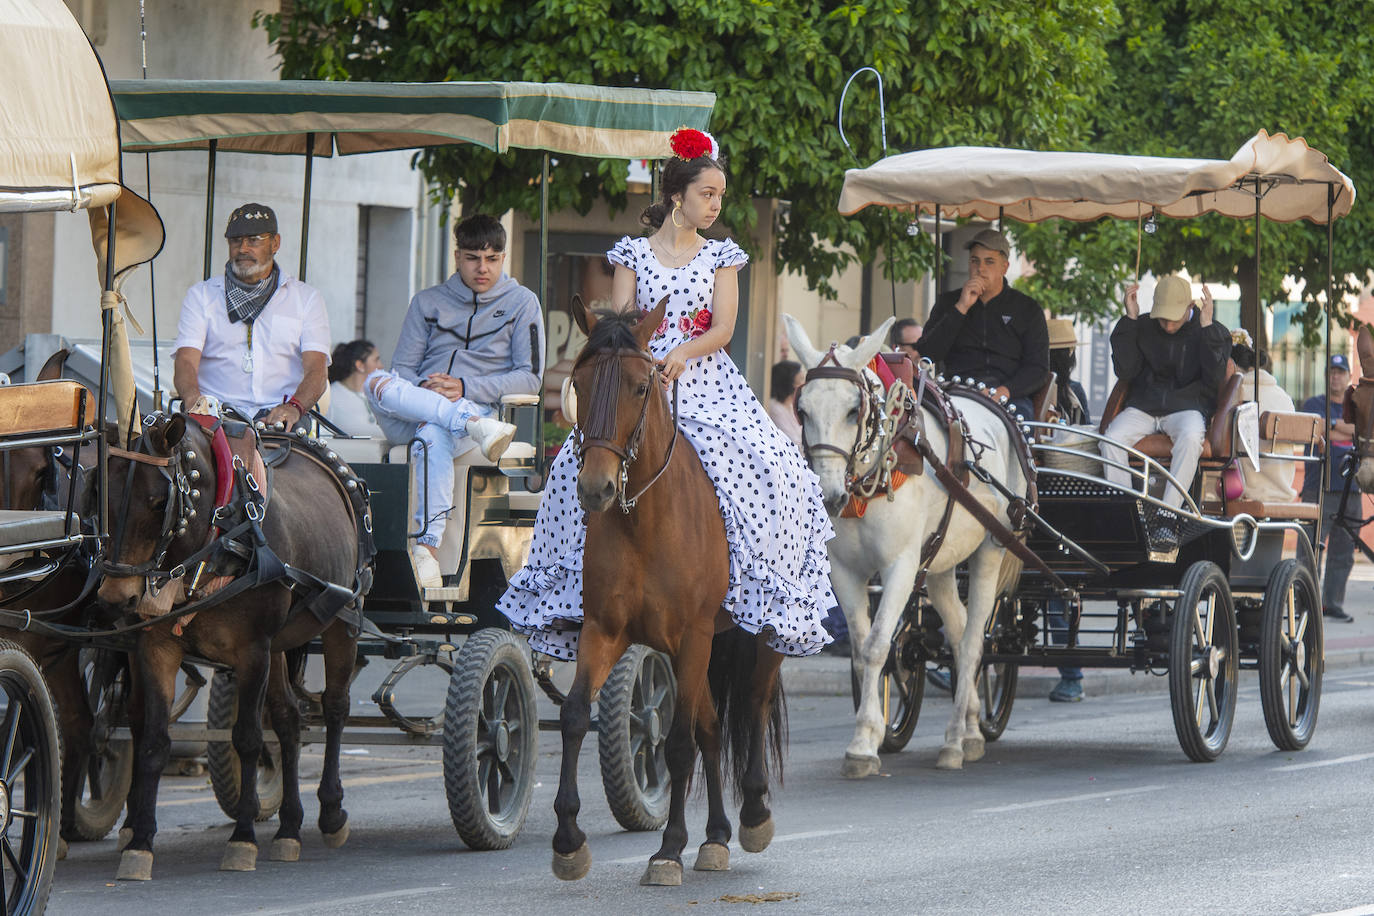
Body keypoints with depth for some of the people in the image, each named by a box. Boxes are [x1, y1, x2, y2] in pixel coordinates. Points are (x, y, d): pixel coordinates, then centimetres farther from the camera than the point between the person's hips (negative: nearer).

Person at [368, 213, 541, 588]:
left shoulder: (522, 303, 13)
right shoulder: (428, 302, 20)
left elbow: (530, 378, 3)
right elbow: (403, 369, 13)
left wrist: (466, 388, -11)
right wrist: (422, 391, -13)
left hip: (478, 405, -3)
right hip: (408, 418, 3)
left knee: (434, 435, -40)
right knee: (378, 381, -32)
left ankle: (428, 545, -50)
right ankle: (476, 426, -47)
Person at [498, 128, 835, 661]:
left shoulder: (721, 256, 12)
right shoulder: (632, 254, 11)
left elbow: (722, 329, 2)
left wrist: (683, 353, -18)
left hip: (704, 384, 0)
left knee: (762, 468, -21)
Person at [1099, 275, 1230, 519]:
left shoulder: (1215, 333, 3)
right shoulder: (1143, 329, 10)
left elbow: (1214, 380, -9)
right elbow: (1125, 372, 0)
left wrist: (1207, 327, -14)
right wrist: (1129, 320, -3)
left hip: (1186, 407, -2)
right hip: (1143, 407, 2)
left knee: (1190, 438, -38)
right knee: (1111, 438, -28)